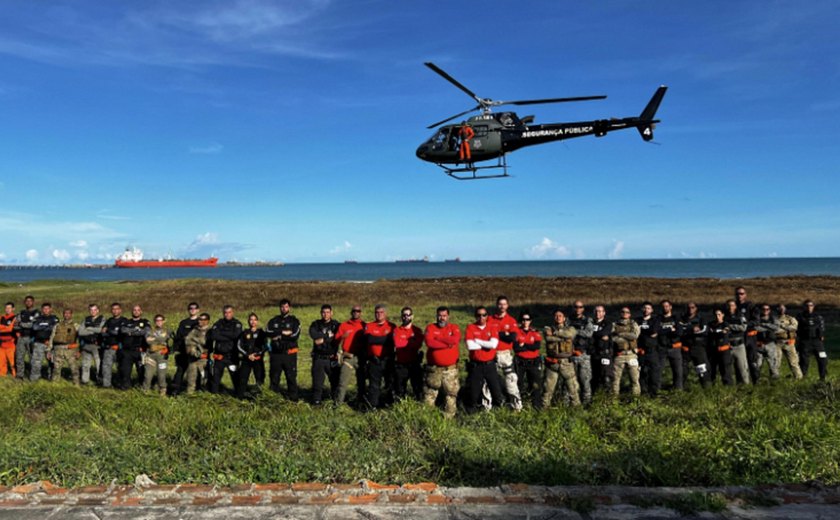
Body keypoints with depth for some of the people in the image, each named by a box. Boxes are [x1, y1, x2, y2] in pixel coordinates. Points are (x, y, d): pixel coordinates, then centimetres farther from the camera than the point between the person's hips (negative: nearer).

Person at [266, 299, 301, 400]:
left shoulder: (294, 321, 4)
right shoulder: (273, 321, 11)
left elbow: (295, 335, -11)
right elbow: (268, 332, -8)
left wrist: (279, 337, -10)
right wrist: (283, 332, -15)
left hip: (289, 354, -2)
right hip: (275, 354, 2)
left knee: (291, 377, -2)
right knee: (274, 377, 6)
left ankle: (293, 398, 6)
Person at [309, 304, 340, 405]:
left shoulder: (336, 324, 4)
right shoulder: (315, 324, 5)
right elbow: (313, 334, -15)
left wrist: (323, 339, -11)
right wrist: (329, 336, -15)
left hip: (332, 358, 0)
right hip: (318, 358, 0)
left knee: (335, 379, 3)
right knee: (317, 379, 1)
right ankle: (316, 399, 12)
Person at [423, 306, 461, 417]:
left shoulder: (454, 328, 4)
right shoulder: (430, 327, 1)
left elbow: (455, 340, -18)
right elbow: (429, 342, -18)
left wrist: (437, 338, -11)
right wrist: (448, 344, -15)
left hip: (450, 369, 1)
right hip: (433, 368, 0)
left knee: (451, 394, 8)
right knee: (429, 394, 6)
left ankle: (449, 416, 19)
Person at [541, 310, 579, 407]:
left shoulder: (570, 329, 8)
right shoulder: (548, 329, 6)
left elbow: (569, 334, -16)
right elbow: (548, 337, -15)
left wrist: (555, 332, -13)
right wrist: (563, 337, -12)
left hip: (567, 363, 0)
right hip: (552, 363, 0)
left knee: (573, 386, 3)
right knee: (548, 387, 6)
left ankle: (576, 405, 17)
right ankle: (544, 406, 18)